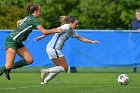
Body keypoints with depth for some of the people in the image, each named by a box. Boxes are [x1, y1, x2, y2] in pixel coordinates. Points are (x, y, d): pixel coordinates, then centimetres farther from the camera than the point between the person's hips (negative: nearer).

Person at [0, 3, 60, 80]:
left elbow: (18, 22, 34)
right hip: (11, 41, -10)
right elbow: (44, 32, -16)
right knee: (8, 65, -18)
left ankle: (8, 69, 8)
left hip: (17, 42, 10)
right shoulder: (33, 20, -12)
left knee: (29, 60, 1)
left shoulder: (28, 18, 14)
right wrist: (55, 30, -4)